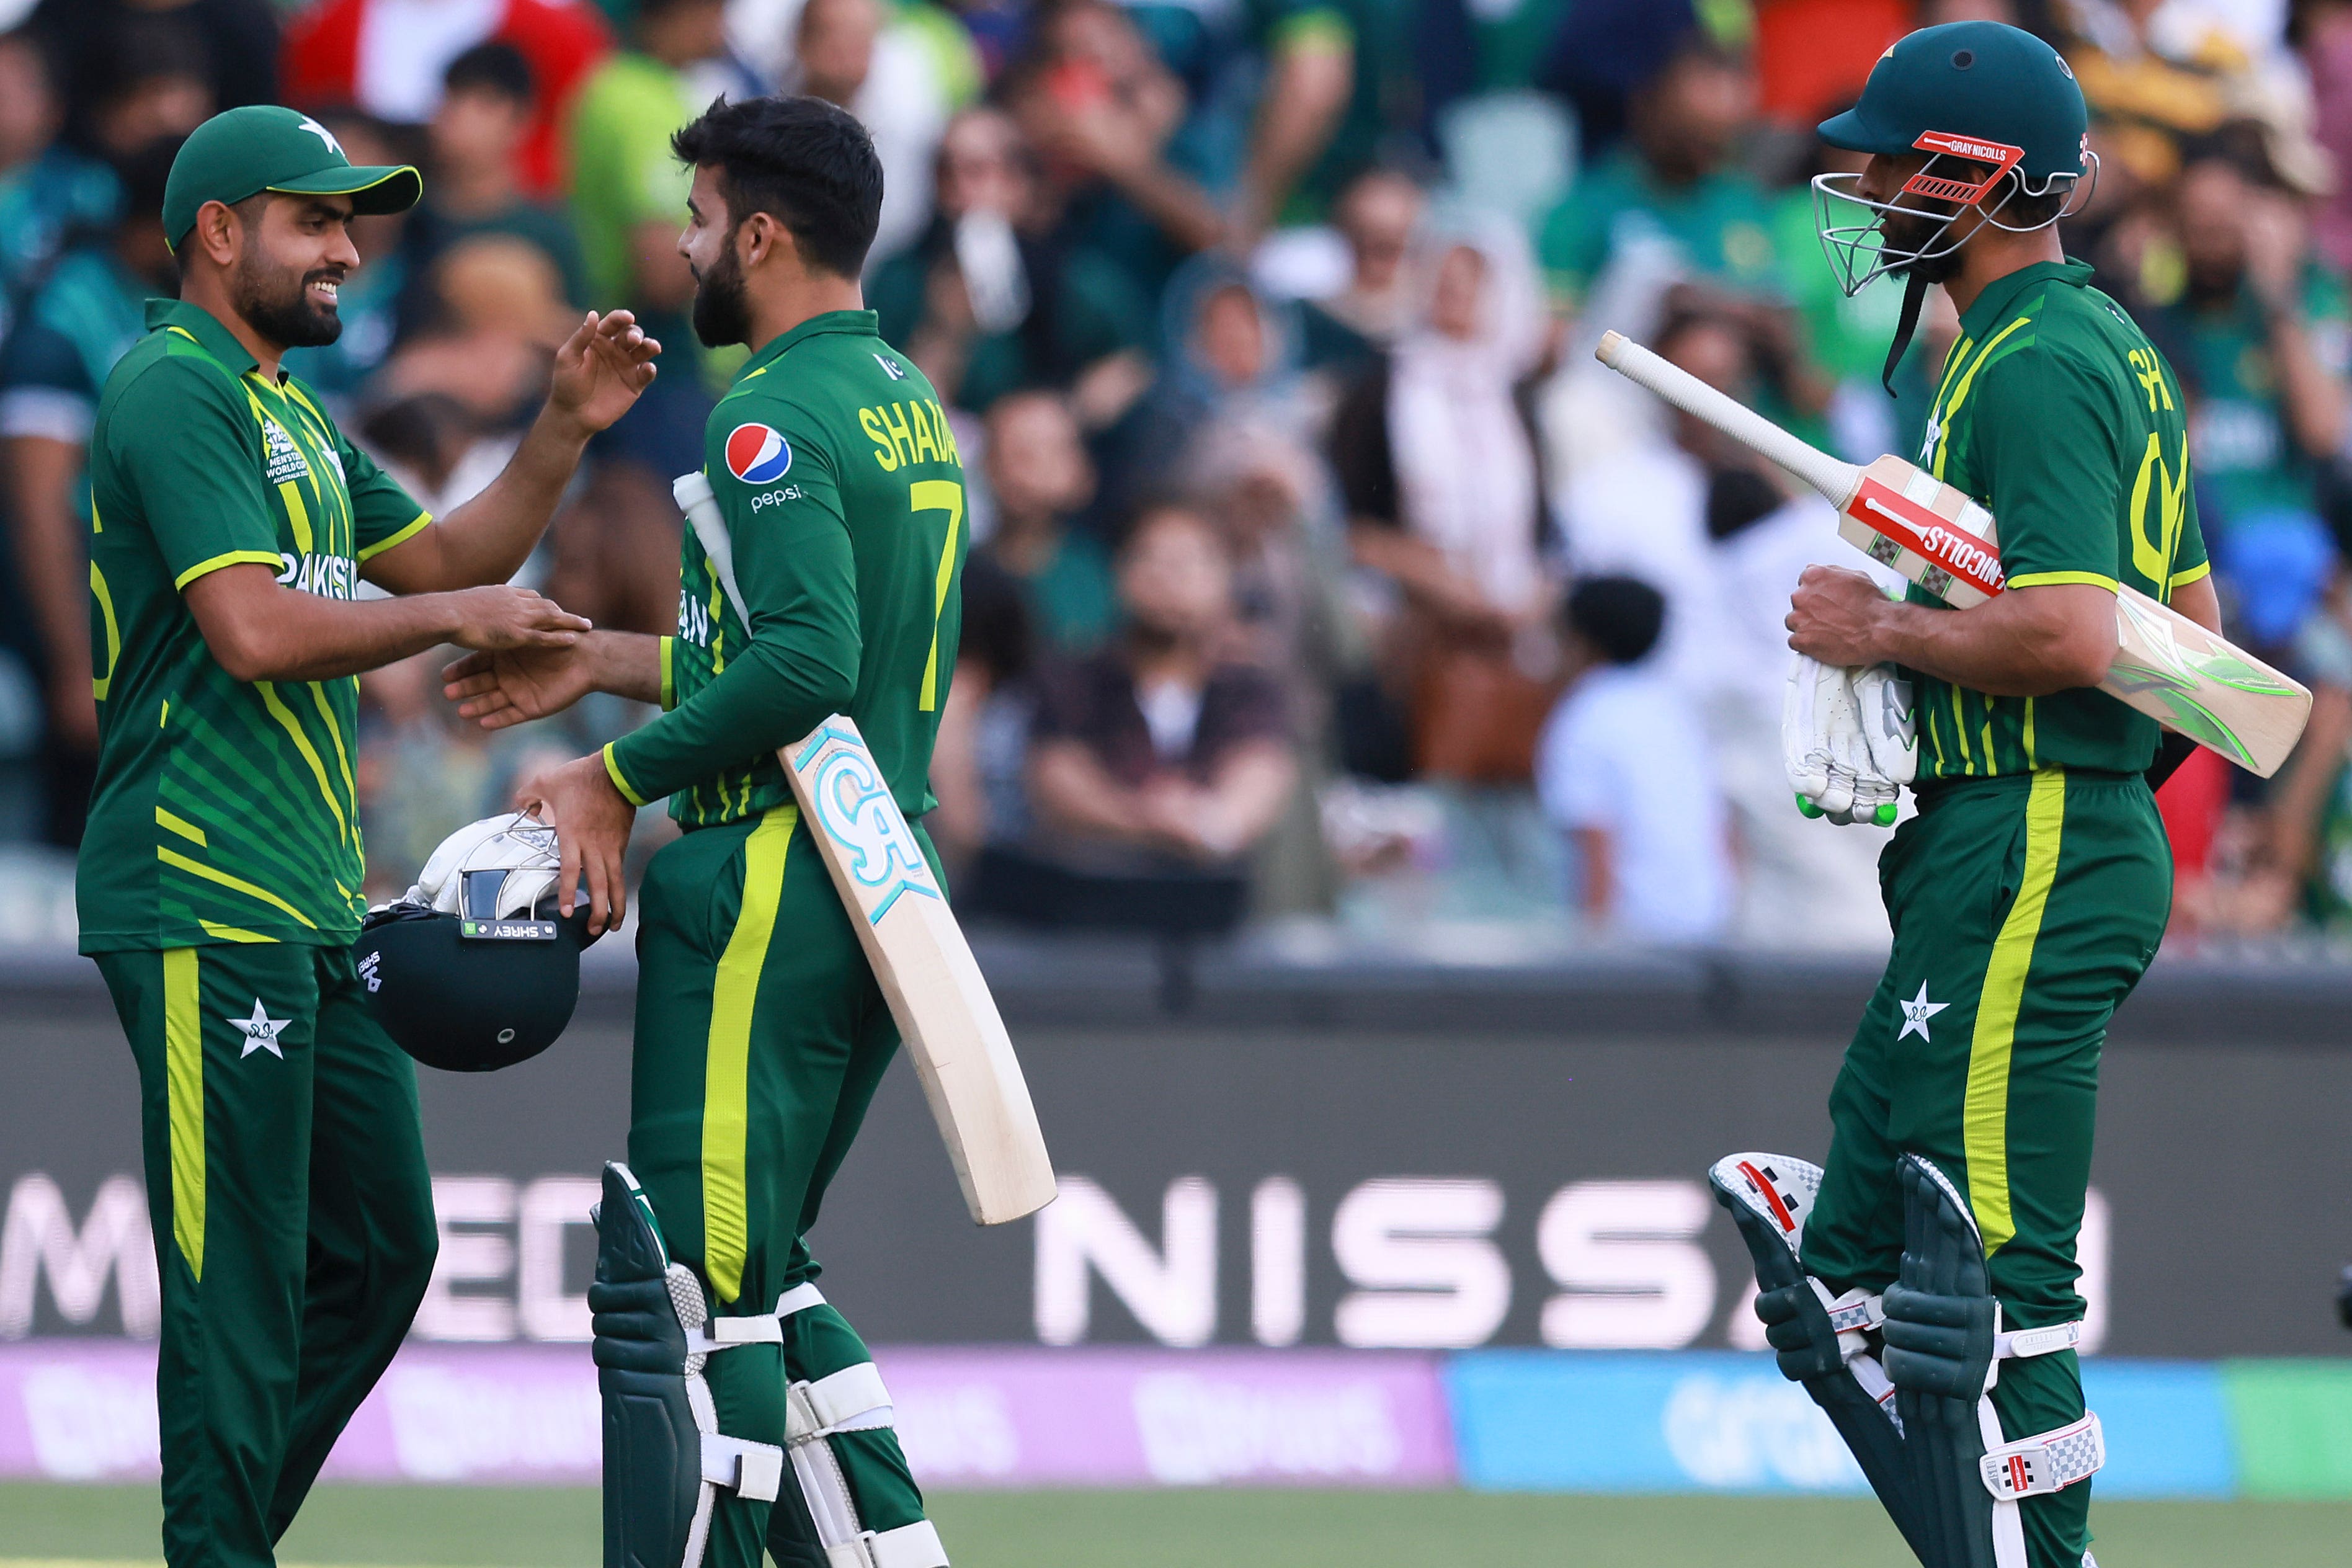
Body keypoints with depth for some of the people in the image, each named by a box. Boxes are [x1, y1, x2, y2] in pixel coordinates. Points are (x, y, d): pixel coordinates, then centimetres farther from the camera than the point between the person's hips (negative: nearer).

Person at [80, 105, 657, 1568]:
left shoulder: (295, 414, 20)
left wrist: (566, 431, 11)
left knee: (381, 1242, 13)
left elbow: (446, 557, 23)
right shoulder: (174, 391, -12)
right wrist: (457, 617, -14)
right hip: (206, 910, -10)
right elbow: (257, 630, -22)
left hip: (314, 902, 10)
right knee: (240, 1284, -8)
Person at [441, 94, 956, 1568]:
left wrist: (618, 777, -15)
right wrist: (607, 662, 25)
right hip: (893, 879, 10)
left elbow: (807, 664, -24)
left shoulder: (773, 418, -13)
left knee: (690, 1283, -8)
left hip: (771, 890, -10)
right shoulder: (911, 403, 17)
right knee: (759, 1268, 18)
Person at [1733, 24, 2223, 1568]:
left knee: (1988, 1297, -12)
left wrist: (1884, 631, -13)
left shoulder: (2035, 369, -14)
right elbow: (2193, 631, 23)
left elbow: (2071, 634, -26)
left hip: (2026, 868, -11)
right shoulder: (2113, 347, 18)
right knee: (1853, 1283, 12)